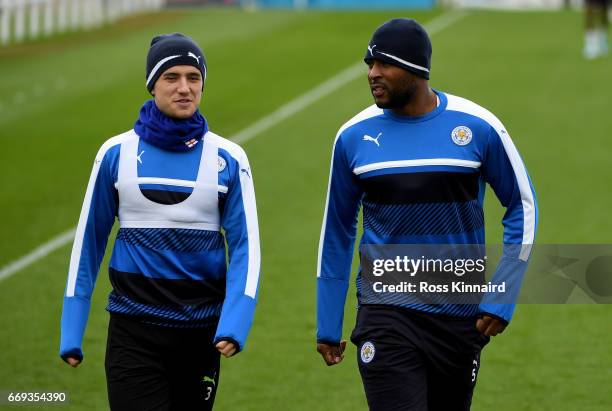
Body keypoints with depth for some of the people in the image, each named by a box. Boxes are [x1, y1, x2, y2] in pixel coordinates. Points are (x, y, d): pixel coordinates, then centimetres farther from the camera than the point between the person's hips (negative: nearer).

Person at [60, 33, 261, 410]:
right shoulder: (117, 153, 0)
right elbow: (88, 242, 5)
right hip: (134, 332, -1)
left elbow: (245, 244, -3)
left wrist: (234, 324, -18)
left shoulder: (228, 158, -1)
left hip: (201, 331, 1)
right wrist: (71, 332, 2)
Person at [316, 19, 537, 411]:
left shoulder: (479, 127, -5)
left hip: (462, 314, 0)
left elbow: (522, 205, 5)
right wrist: (327, 325, 10)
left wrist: (504, 296, -3)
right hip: (387, 312, 0)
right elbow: (337, 231, 10)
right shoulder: (355, 136, 0)